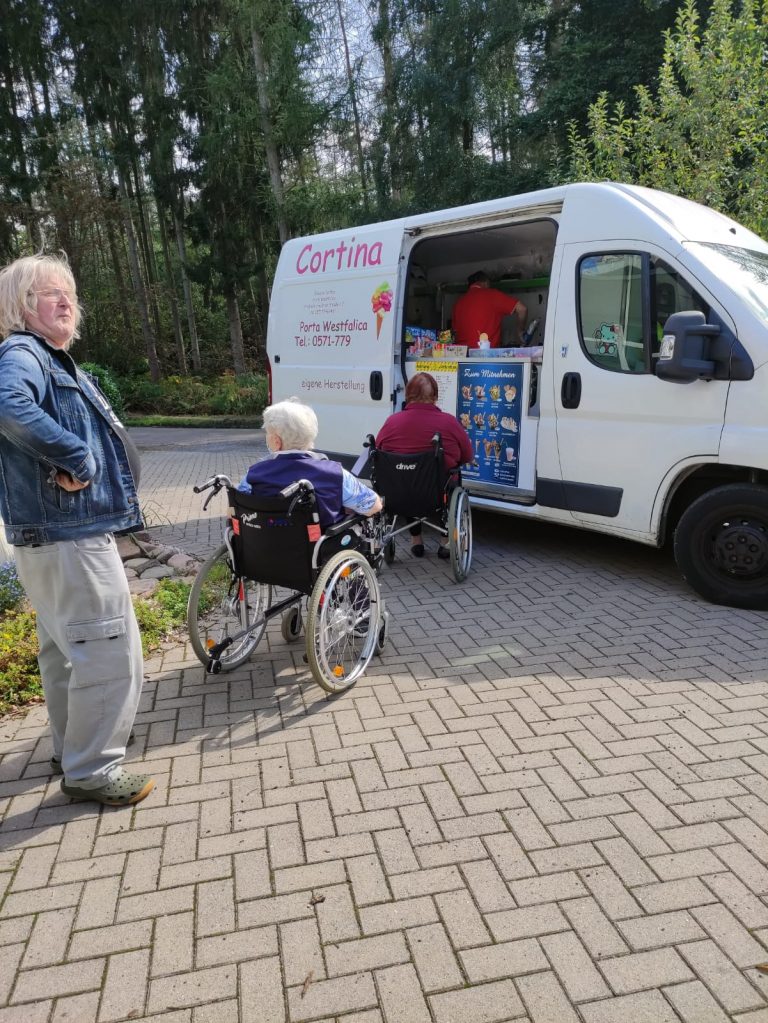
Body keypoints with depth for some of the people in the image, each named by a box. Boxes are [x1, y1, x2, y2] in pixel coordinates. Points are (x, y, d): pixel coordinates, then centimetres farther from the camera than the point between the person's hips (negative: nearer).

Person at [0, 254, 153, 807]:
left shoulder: (55, 361, 18)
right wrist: (75, 458, -29)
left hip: (61, 532, 11)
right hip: (68, 534, -11)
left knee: (67, 649, 20)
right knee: (111, 652, -4)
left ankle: (73, 749, 36)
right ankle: (92, 770, 9)